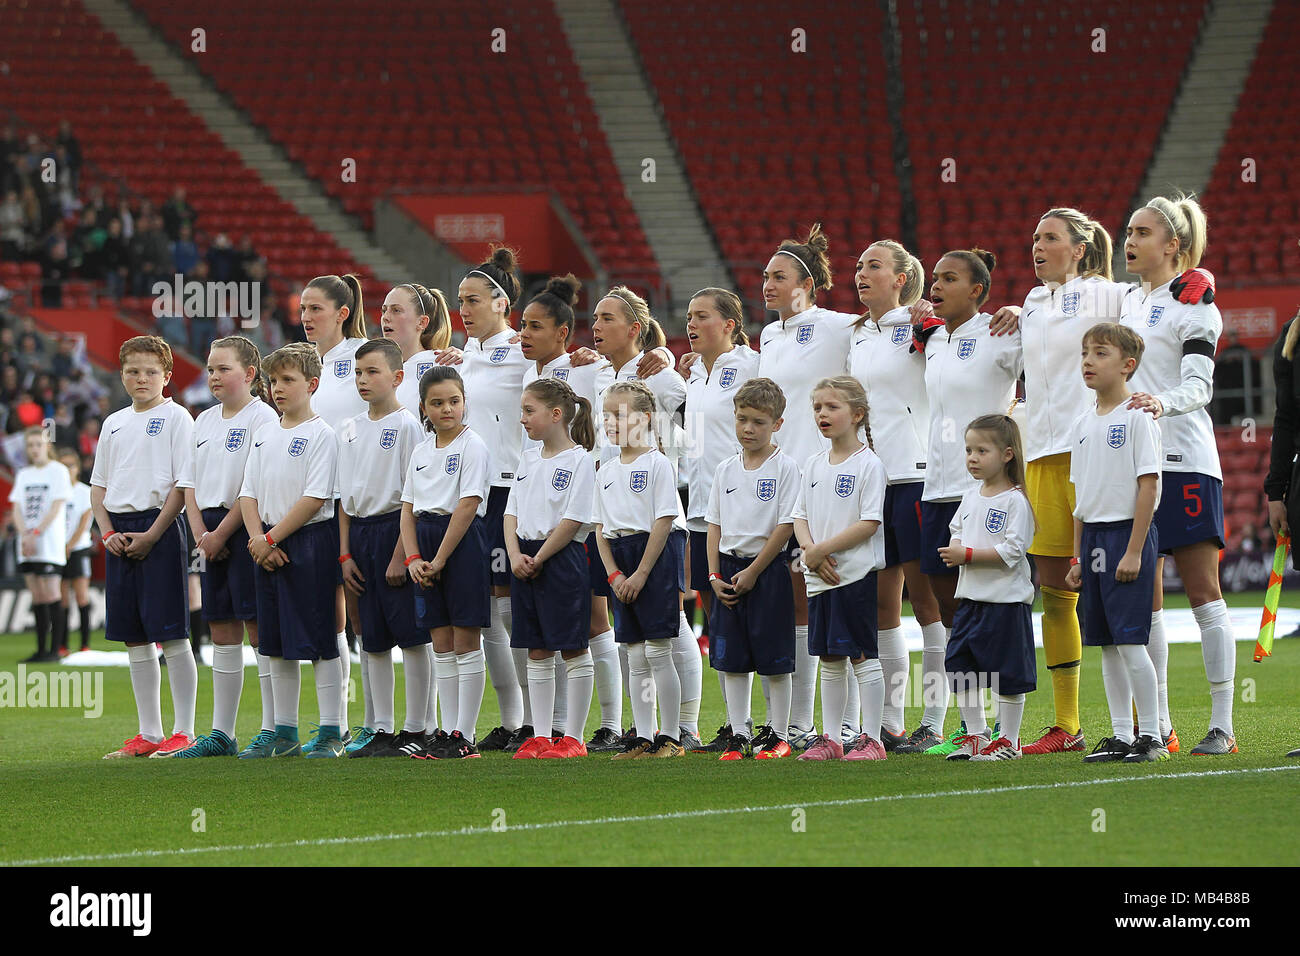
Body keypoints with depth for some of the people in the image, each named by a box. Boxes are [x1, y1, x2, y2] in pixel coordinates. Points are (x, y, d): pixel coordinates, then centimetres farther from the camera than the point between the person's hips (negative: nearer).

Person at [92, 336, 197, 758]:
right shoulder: (114, 423, 15)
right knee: (134, 639, 7)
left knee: (171, 635, -7)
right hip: (120, 533, 6)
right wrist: (108, 533, 2)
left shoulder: (175, 418, -3)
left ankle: (184, 732, -3)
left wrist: (151, 535, -14)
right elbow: (99, 486, 18)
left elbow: (184, 484, -8)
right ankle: (149, 734, 12)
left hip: (159, 528, -6)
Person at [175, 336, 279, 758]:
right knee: (222, 631, 9)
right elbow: (191, 484, 14)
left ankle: (273, 729, -3)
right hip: (211, 532, 7)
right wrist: (201, 533, -1)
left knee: (259, 625, -6)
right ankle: (221, 734, 12)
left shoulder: (262, 417, -8)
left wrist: (221, 533, -14)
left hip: (247, 529, -7)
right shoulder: (205, 421, 15)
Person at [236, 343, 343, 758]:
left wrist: (272, 538, -15)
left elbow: (314, 498, -15)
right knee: (277, 645, 10)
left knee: (318, 642, -5)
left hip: (310, 541, -7)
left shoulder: (320, 435, -8)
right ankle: (284, 734, 16)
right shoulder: (264, 434, 13)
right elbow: (249, 493, 11)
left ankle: (331, 733, -1)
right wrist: (259, 539, -4)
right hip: (267, 546, 7)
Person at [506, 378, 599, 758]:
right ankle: (540, 737, 13)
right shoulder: (529, 459, 13)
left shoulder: (579, 460, -9)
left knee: (573, 651, -1)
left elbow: (573, 520, -14)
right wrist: (516, 555, -5)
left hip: (562, 559, -7)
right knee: (537, 653, 9)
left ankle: (573, 737, 3)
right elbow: (512, 512, 11)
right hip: (526, 559, 7)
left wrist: (539, 559, -13)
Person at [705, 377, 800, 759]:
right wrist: (715, 575, 1)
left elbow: (785, 526, -10)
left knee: (774, 657, -1)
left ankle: (778, 735, 6)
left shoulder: (784, 467, -6)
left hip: (767, 569, -5)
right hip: (729, 568, 5)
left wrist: (753, 571, -12)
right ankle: (737, 735, 12)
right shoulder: (725, 470, 10)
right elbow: (714, 526, 12)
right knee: (731, 659, 6)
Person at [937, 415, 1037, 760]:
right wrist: (953, 551, -1)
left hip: (1005, 601, -8)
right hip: (970, 598, 8)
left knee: (1006, 674, -1)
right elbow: (957, 532, 22)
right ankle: (975, 735, 17)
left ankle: (1009, 741, 6)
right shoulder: (970, 498, 12)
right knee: (960, 668, 7)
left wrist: (968, 555, -20)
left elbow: (1011, 551, -18)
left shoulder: (1014, 500, -11)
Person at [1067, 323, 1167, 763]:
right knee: (1106, 644, 7)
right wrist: (1077, 557, 13)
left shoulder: (1137, 417, -9)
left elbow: (1148, 486, -13)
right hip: (1093, 535, 7)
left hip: (1128, 532, -7)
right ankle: (1121, 736, 12)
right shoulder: (1084, 424, 13)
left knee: (1129, 640, -10)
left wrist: (1134, 550, -17)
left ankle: (1151, 735, -3)